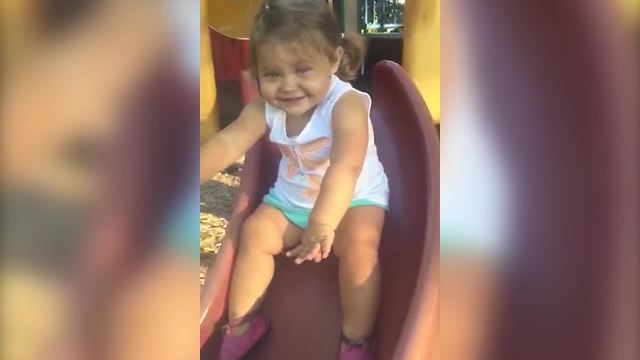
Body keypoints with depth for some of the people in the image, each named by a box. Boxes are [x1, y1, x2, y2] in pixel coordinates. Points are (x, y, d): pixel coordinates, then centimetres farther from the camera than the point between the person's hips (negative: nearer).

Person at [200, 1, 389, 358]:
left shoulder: (347, 104, -29)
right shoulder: (265, 108, -11)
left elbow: (345, 167, -43)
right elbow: (228, 143, -20)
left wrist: (323, 223, -56)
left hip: (355, 199, -5)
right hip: (290, 200, 5)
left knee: (360, 243, -31)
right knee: (255, 232, -13)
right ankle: (243, 323, 6)